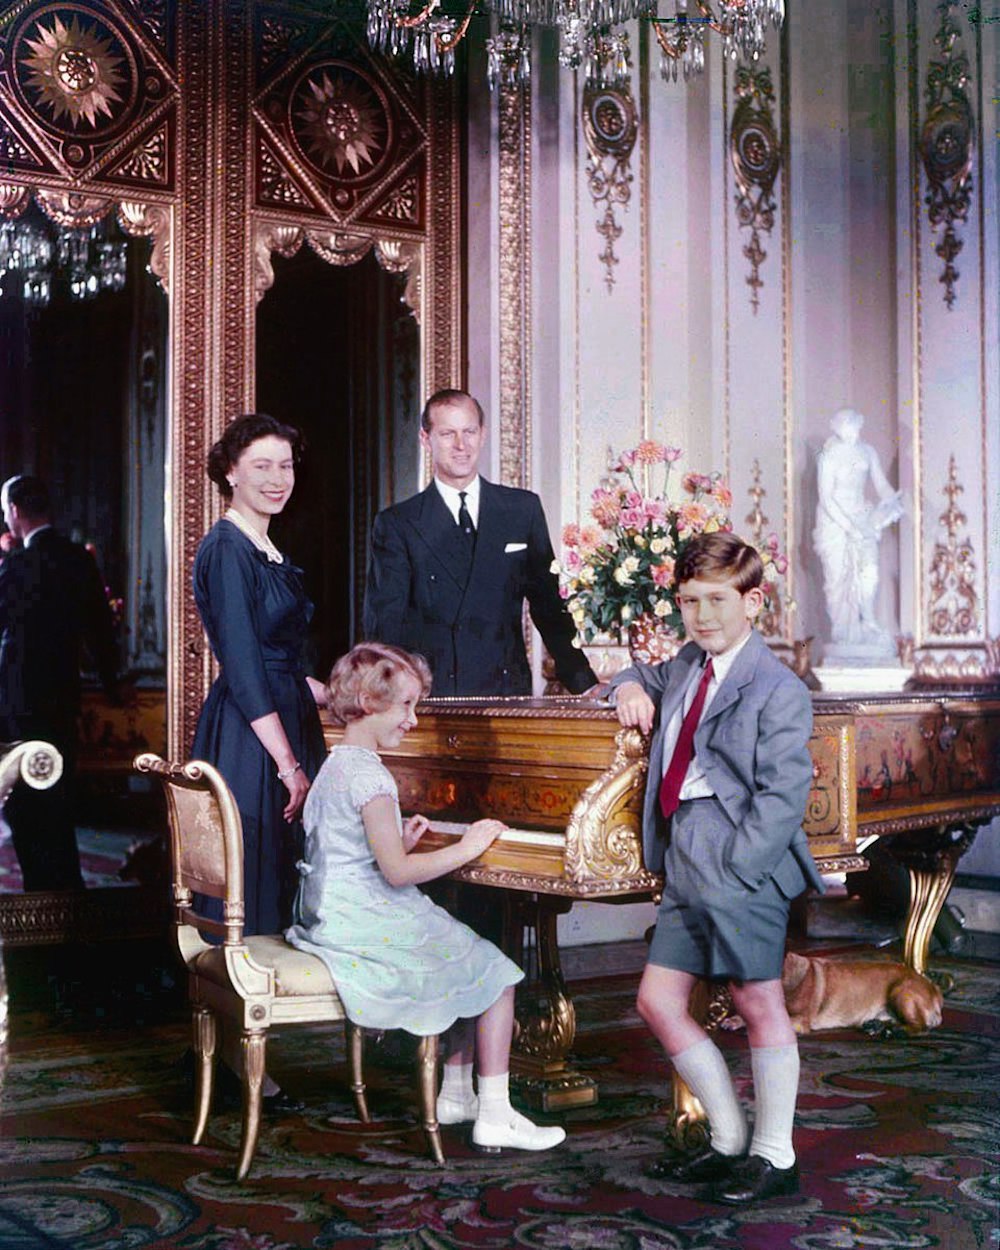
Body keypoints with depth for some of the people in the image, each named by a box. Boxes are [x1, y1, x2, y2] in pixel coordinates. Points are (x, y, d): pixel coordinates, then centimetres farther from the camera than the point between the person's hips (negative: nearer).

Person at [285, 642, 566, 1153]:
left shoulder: (335, 765, 12)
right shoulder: (369, 776, -20)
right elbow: (396, 872, -25)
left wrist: (398, 839, 13)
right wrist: (465, 848, -16)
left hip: (332, 921, 10)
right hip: (370, 931, -10)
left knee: (473, 966, 21)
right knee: (494, 973, -2)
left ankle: (455, 1094, 24)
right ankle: (494, 1116, -1)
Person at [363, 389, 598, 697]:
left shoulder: (523, 509, 12)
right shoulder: (396, 525, 6)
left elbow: (550, 607, 16)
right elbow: (384, 624, 0)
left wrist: (585, 685, 8)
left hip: (509, 694, 2)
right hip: (431, 700, -2)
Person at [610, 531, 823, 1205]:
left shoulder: (777, 689, -9)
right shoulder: (688, 665, 16)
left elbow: (784, 793, -15)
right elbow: (647, 678, 39)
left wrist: (733, 869, -20)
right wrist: (632, 687, 13)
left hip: (742, 860, -9)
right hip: (682, 859, 9)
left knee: (759, 1003, 0)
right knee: (659, 1001, 9)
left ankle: (775, 1156, 15)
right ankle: (729, 1140, 22)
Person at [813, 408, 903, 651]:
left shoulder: (868, 453, 4)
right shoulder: (829, 456, -11)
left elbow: (881, 485, 5)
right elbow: (826, 498, -14)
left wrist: (892, 503, -17)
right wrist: (848, 526, -19)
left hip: (861, 517, 4)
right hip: (833, 520, -4)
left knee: (869, 571, -6)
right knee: (837, 575, -4)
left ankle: (868, 623, 9)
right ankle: (841, 631, 4)